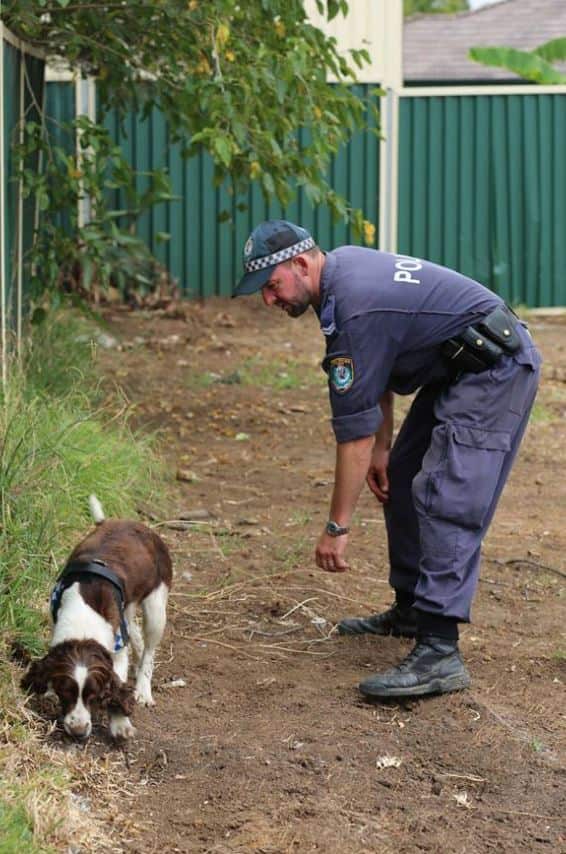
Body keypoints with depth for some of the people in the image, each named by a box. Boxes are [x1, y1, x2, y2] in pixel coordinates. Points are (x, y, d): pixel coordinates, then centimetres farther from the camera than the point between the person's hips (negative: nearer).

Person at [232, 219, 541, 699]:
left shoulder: (353, 309, -25)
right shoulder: (344, 266, 4)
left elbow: (354, 429, -22)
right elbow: (378, 372, 17)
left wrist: (337, 528, -17)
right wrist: (382, 447, 13)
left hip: (494, 370, -11)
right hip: (458, 368, 11)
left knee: (444, 501, -20)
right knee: (402, 482, 16)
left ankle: (439, 653, -26)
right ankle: (413, 610, 27)